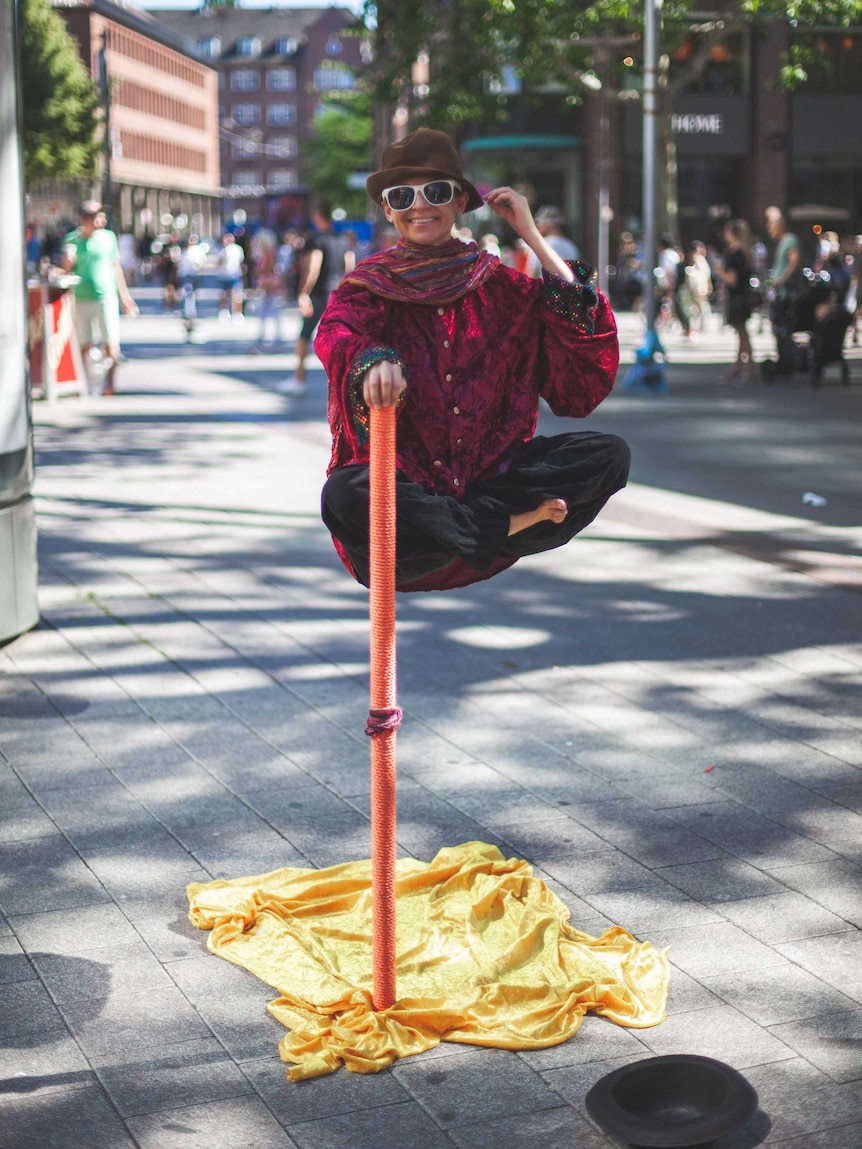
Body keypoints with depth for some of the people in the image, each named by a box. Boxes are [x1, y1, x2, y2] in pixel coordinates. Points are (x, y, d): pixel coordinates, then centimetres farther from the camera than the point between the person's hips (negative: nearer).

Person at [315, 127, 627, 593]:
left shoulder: (499, 285, 11)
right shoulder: (367, 288, 6)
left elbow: (589, 360, -4)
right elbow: (337, 335, -19)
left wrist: (533, 237, -2)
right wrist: (373, 360, -45)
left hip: (491, 475, 2)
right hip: (400, 482, -2)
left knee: (608, 453, -19)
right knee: (345, 493, -37)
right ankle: (504, 527, -25)